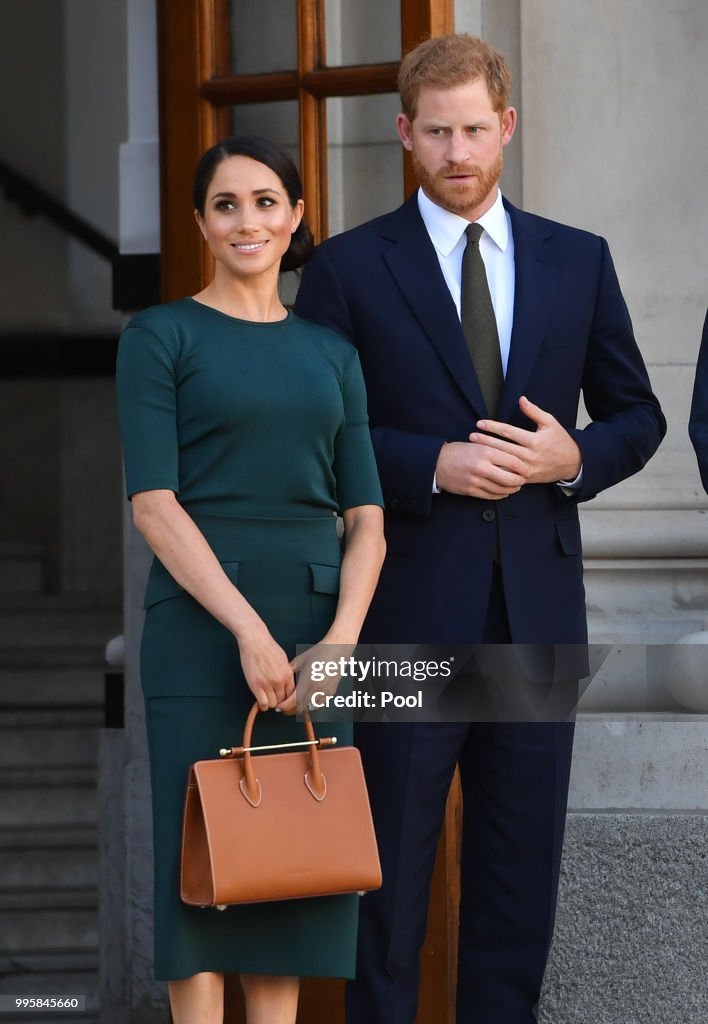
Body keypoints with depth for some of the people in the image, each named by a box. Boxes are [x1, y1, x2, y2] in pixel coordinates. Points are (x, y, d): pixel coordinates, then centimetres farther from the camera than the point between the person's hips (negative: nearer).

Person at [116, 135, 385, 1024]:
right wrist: (249, 628, -17)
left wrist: (343, 636, -9)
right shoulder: (161, 336, 1)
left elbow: (366, 517, 8)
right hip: (199, 625, -4)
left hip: (315, 626, 4)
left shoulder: (330, 352, 13)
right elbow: (153, 502, -9)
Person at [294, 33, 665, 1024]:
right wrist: (435, 465, -14)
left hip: (537, 607, 3)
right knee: (391, 857, 2)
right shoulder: (349, 267, 1)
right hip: (408, 611, -3)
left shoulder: (578, 261, 10)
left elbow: (638, 415, 14)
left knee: (521, 860, 8)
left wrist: (575, 457, -7)